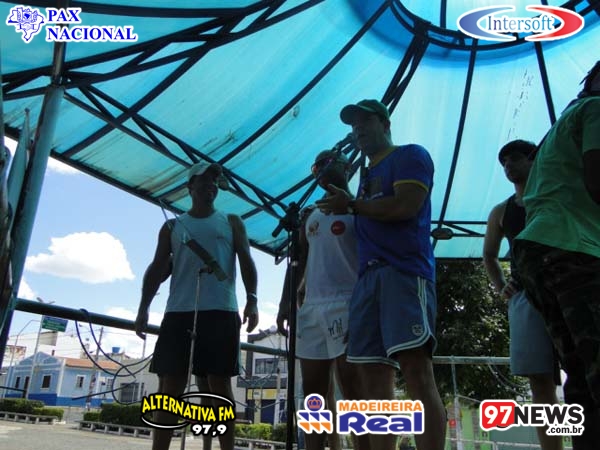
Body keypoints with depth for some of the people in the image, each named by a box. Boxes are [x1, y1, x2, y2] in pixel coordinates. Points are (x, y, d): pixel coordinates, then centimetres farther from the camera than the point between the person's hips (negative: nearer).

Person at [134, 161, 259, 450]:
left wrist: (251, 300, -8)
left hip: (221, 312, -1)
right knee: (170, 385, 0)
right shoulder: (172, 226, 18)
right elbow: (157, 268, 12)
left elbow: (246, 261, 7)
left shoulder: (231, 223, 16)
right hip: (179, 312, 1)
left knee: (220, 385, 0)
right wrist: (143, 309, 1)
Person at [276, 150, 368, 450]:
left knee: (354, 393, -7)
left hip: (346, 305, -6)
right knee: (313, 394, 6)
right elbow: (299, 261, 19)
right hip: (311, 307, 6)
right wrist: (285, 302, 9)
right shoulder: (310, 214, 23)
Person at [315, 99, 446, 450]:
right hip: (368, 277, 8)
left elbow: (406, 207, -11)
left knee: (417, 371, -15)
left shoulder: (411, 155, 7)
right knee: (373, 378, 1)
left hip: (405, 270, -7)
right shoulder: (366, 175, 30)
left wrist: (351, 204, -2)